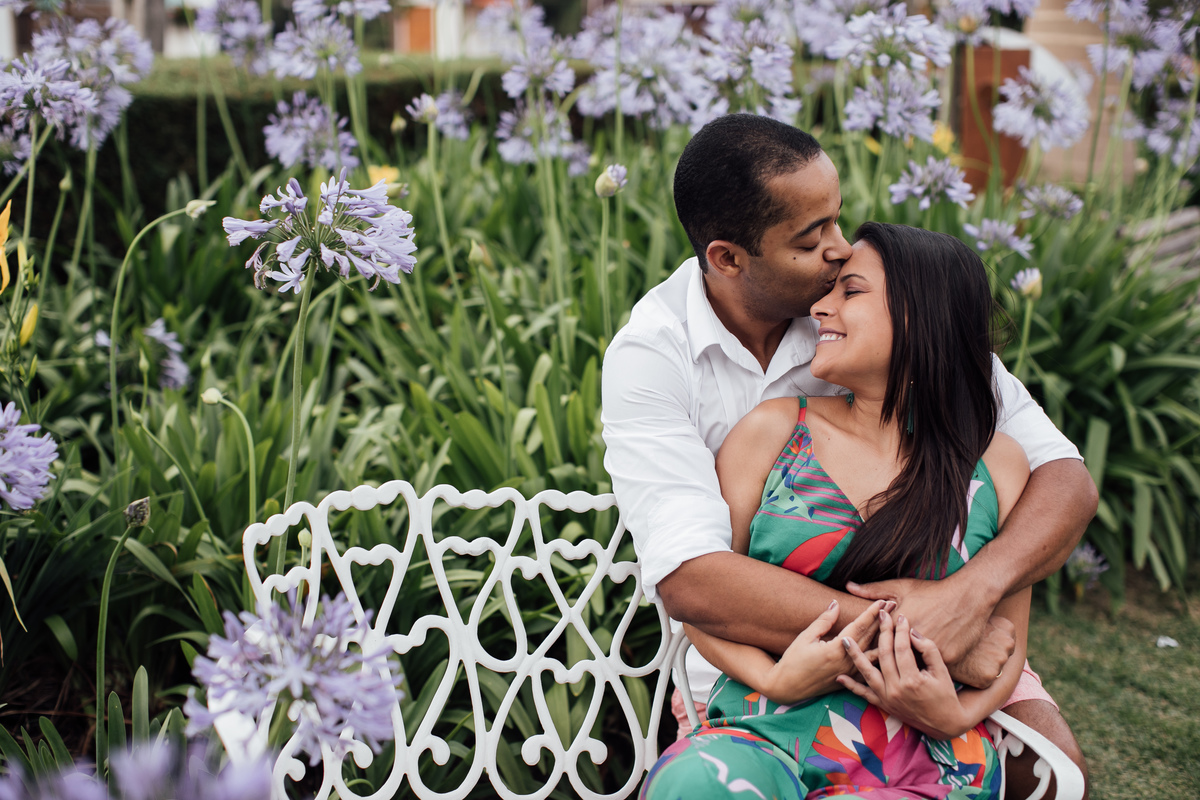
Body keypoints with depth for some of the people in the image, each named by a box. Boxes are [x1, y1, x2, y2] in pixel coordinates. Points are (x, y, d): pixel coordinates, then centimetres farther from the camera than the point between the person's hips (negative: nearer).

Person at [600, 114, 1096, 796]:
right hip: (754, 656, -1)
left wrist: (969, 594, -36)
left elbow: (1065, 476, -16)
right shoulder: (649, 354, -18)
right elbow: (689, 579, -31)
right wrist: (905, 632, -37)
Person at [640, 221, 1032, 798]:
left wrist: (955, 715, -7)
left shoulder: (997, 467, 9)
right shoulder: (773, 431, 9)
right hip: (770, 732, 1)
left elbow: (1007, 641, 14)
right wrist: (775, 679, -11)